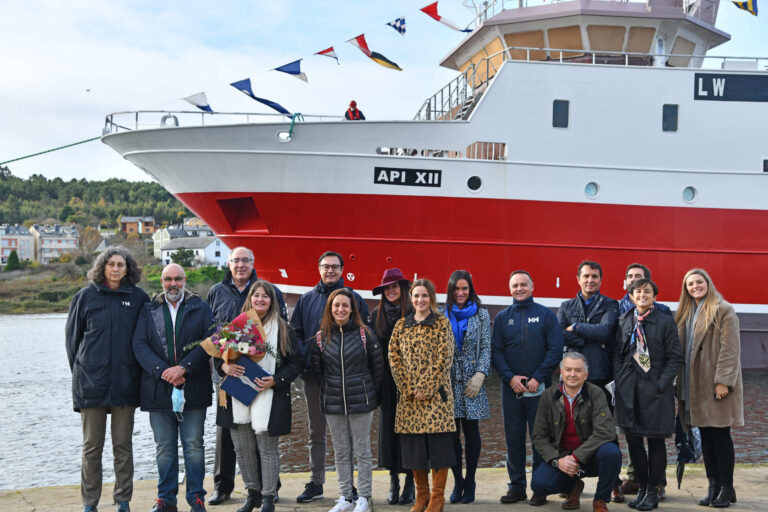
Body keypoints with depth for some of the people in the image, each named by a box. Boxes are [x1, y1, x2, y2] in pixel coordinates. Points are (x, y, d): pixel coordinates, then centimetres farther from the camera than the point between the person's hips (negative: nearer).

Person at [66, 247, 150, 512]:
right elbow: (72, 335, 10)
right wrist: (79, 369, 6)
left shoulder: (139, 298, 4)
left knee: (123, 444, 6)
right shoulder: (86, 296, 3)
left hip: (125, 383, 0)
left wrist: (139, 370, 5)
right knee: (92, 446, 5)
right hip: (91, 381, 0)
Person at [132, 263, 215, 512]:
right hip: (158, 389, 2)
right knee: (164, 447, 8)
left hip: (193, 389, -1)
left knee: (194, 445, 3)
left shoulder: (201, 309, 6)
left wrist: (183, 368, -16)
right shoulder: (149, 311, 10)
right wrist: (162, 371, -14)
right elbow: (139, 345, -1)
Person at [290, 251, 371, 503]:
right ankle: (315, 483, 17)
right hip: (313, 374, 3)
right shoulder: (306, 299, 10)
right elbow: (296, 333, 10)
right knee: (316, 432, 9)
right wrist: (304, 358, -7)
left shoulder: (354, 299, 3)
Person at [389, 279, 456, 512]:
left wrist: (425, 388, -12)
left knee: (439, 444, -3)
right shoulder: (401, 325, 11)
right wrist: (408, 387, -5)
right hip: (409, 396, 4)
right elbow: (394, 357, 6)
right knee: (413, 447, 6)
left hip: (436, 394, -3)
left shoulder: (442, 324, 0)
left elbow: (444, 358, -7)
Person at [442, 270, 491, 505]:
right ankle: (457, 481, 12)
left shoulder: (481, 314, 6)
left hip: (472, 380, -1)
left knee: (471, 431, 1)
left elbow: (486, 347, 2)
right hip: (448, 380, 1)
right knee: (451, 432, 0)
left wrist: (480, 375, -9)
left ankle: (470, 482, 11)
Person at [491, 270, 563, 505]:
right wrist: (510, 377, -10)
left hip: (539, 388, -2)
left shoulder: (546, 315, 3)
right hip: (511, 387, 2)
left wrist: (538, 378, -12)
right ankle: (516, 485, 14)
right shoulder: (502, 318, 9)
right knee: (514, 438, 5)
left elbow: (556, 349, -3)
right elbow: (496, 351, 5)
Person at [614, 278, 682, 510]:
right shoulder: (624, 321, 9)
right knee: (632, 439, 6)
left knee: (655, 440, 3)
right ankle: (642, 488, 19)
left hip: (655, 388, -3)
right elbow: (617, 354, 12)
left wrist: (661, 384, -11)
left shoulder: (666, 322, -2)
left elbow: (675, 358, -3)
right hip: (629, 388, 3)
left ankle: (652, 492, 12)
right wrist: (618, 380, 1)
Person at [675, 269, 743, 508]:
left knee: (720, 435, -3)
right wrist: (682, 384, 10)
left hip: (716, 385, -6)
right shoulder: (686, 313, 17)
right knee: (705, 436, 8)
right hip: (695, 386, 7)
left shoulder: (724, 311, -5)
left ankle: (727, 488, 4)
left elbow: (730, 349, -11)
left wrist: (723, 381, -18)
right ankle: (714, 486, 14)